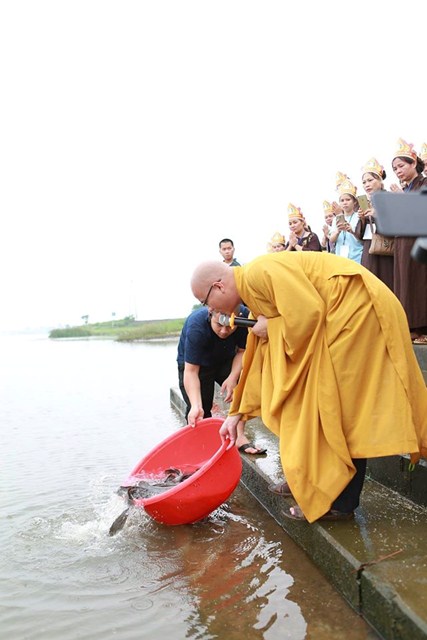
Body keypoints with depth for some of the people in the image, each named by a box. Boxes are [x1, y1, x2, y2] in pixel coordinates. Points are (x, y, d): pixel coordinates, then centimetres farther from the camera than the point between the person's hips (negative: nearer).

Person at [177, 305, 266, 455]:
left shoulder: (245, 316, -28)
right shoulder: (196, 326, -37)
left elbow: (242, 350, -14)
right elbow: (191, 371, -37)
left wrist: (233, 377, -30)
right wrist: (196, 407, -47)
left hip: (225, 361, 3)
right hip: (194, 363, -3)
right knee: (202, 411, -10)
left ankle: (239, 436, -13)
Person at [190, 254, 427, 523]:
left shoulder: (259, 273, -15)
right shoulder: (254, 291, 15)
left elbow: (308, 312, -26)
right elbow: (260, 361, 19)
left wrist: (270, 327, -7)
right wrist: (236, 414, 21)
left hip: (357, 309, -10)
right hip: (339, 317, 10)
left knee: (338, 408, -5)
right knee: (316, 406, 13)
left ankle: (338, 502, 6)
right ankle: (313, 480, 26)